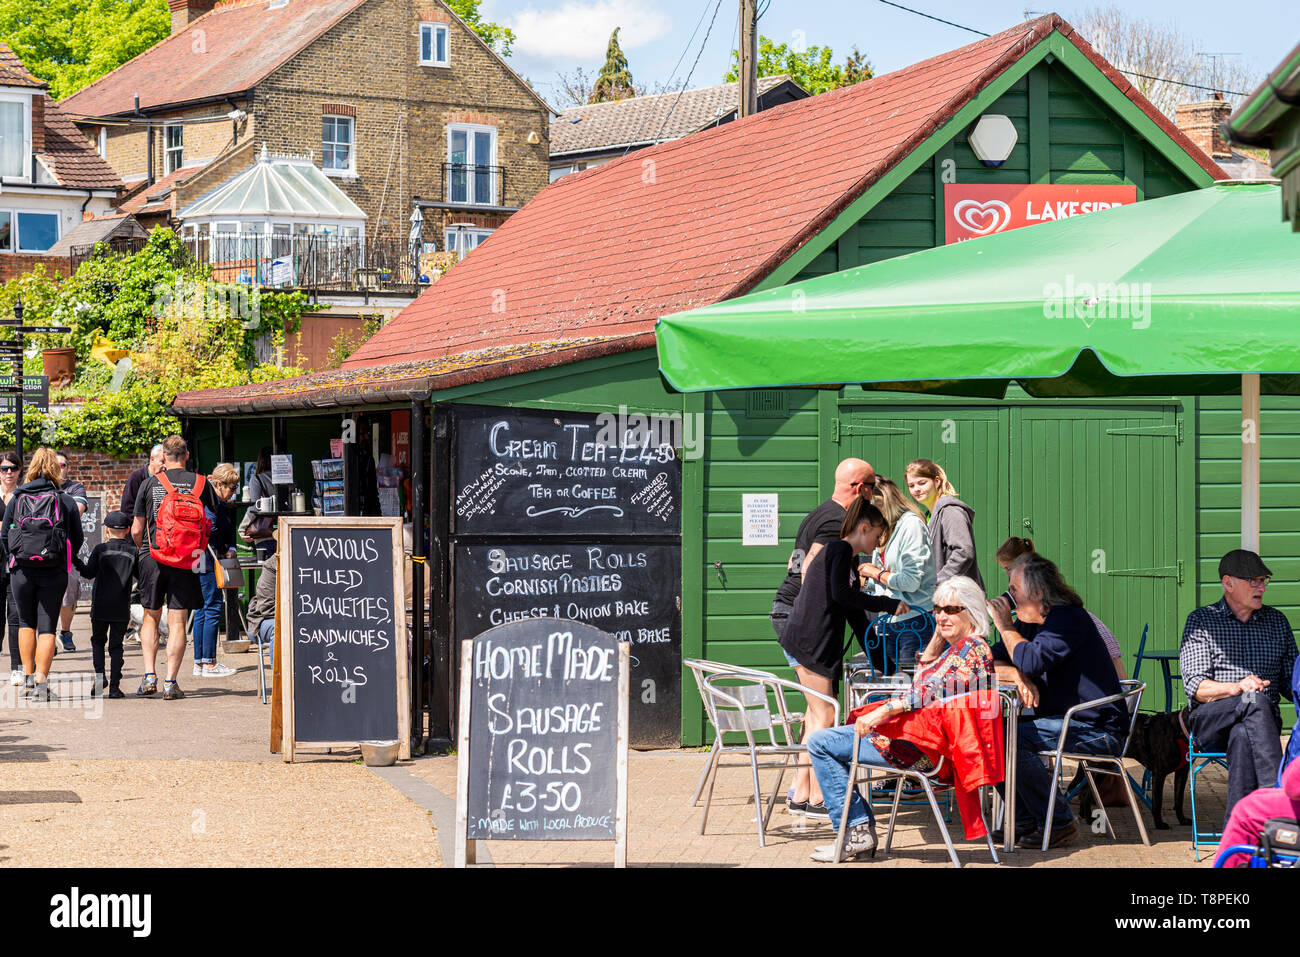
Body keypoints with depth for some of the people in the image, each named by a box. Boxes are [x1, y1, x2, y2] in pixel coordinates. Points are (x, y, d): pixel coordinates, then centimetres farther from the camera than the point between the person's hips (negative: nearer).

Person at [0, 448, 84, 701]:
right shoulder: (66, 501, 3)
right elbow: (77, 539, 7)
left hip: (21, 570, 1)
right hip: (54, 573, -1)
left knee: (26, 622, 19)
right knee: (47, 626, 3)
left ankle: (28, 676, 17)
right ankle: (41, 681, -8)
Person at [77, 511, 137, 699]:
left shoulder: (100, 549, -3)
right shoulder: (133, 552, 1)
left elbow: (89, 573, -4)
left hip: (100, 606, -1)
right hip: (122, 608, 1)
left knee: (98, 640, 16)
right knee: (116, 645, 5)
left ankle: (100, 675, -3)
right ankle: (115, 686, -1)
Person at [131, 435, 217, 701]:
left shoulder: (149, 484, 1)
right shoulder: (201, 484, 0)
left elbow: (136, 531, 4)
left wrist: (138, 550, 23)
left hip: (154, 558, 0)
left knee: (151, 617, 15)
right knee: (177, 622, 3)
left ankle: (149, 676, 5)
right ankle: (170, 683, -1)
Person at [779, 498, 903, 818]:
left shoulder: (848, 559, 23)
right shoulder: (839, 551, -8)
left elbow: (856, 617, 26)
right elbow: (841, 594, -24)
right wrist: (889, 605, -18)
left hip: (817, 644, 10)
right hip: (808, 642, -10)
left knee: (817, 715, 11)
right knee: (823, 716, -8)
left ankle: (801, 794, 13)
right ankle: (816, 798, -5)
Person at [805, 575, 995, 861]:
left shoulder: (972, 648, -15)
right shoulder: (957, 647, 16)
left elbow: (935, 692, -27)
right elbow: (922, 678, 29)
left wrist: (883, 711, -31)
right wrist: (938, 635, 17)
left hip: (916, 746, -11)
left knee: (821, 744, -10)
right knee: (826, 739, 21)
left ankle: (857, 830, -10)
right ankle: (862, 825, 11)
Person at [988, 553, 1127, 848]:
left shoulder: (1068, 619, -16)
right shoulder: (1030, 622, 13)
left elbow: (1032, 661, -30)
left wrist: (1005, 625, -13)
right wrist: (1017, 676, -12)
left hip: (1097, 730, -10)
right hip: (1063, 721, 10)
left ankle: (1057, 823, -15)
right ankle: (1025, 821, 4)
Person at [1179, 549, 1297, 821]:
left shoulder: (1277, 621, 20)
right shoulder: (1201, 620, 9)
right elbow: (1194, 685, -3)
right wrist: (1236, 688, -21)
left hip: (1265, 720, 2)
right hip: (1209, 722, -2)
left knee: (1242, 735, -37)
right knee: (1257, 701, -36)